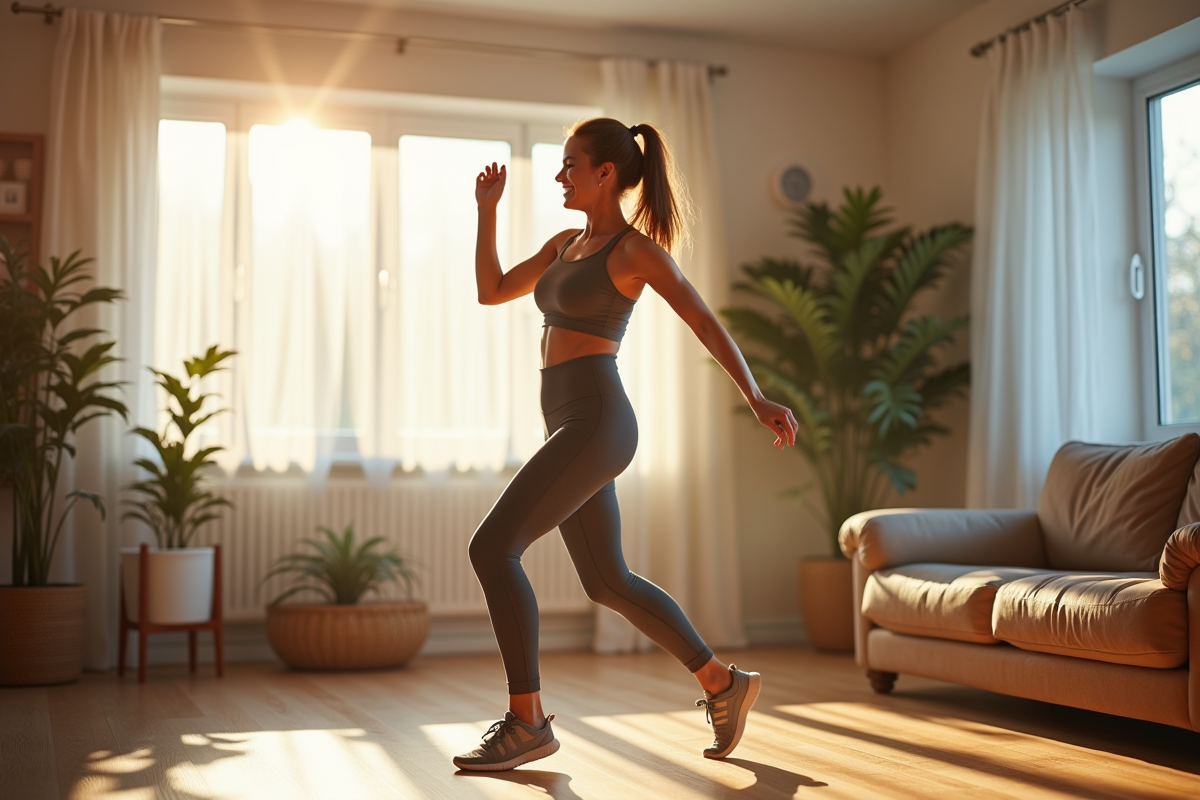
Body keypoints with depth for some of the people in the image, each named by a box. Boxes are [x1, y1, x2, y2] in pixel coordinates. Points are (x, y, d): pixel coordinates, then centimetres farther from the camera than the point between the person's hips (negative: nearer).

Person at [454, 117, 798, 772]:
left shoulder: (635, 247, -6)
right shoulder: (565, 244, 18)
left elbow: (704, 321, -11)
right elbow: (491, 292, 23)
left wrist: (757, 399, -20)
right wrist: (487, 208, 17)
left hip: (595, 424, -9)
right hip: (571, 426, 9)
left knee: (492, 548, -15)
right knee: (608, 583, 15)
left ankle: (526, 722, -7)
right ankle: (723, 684, 26)